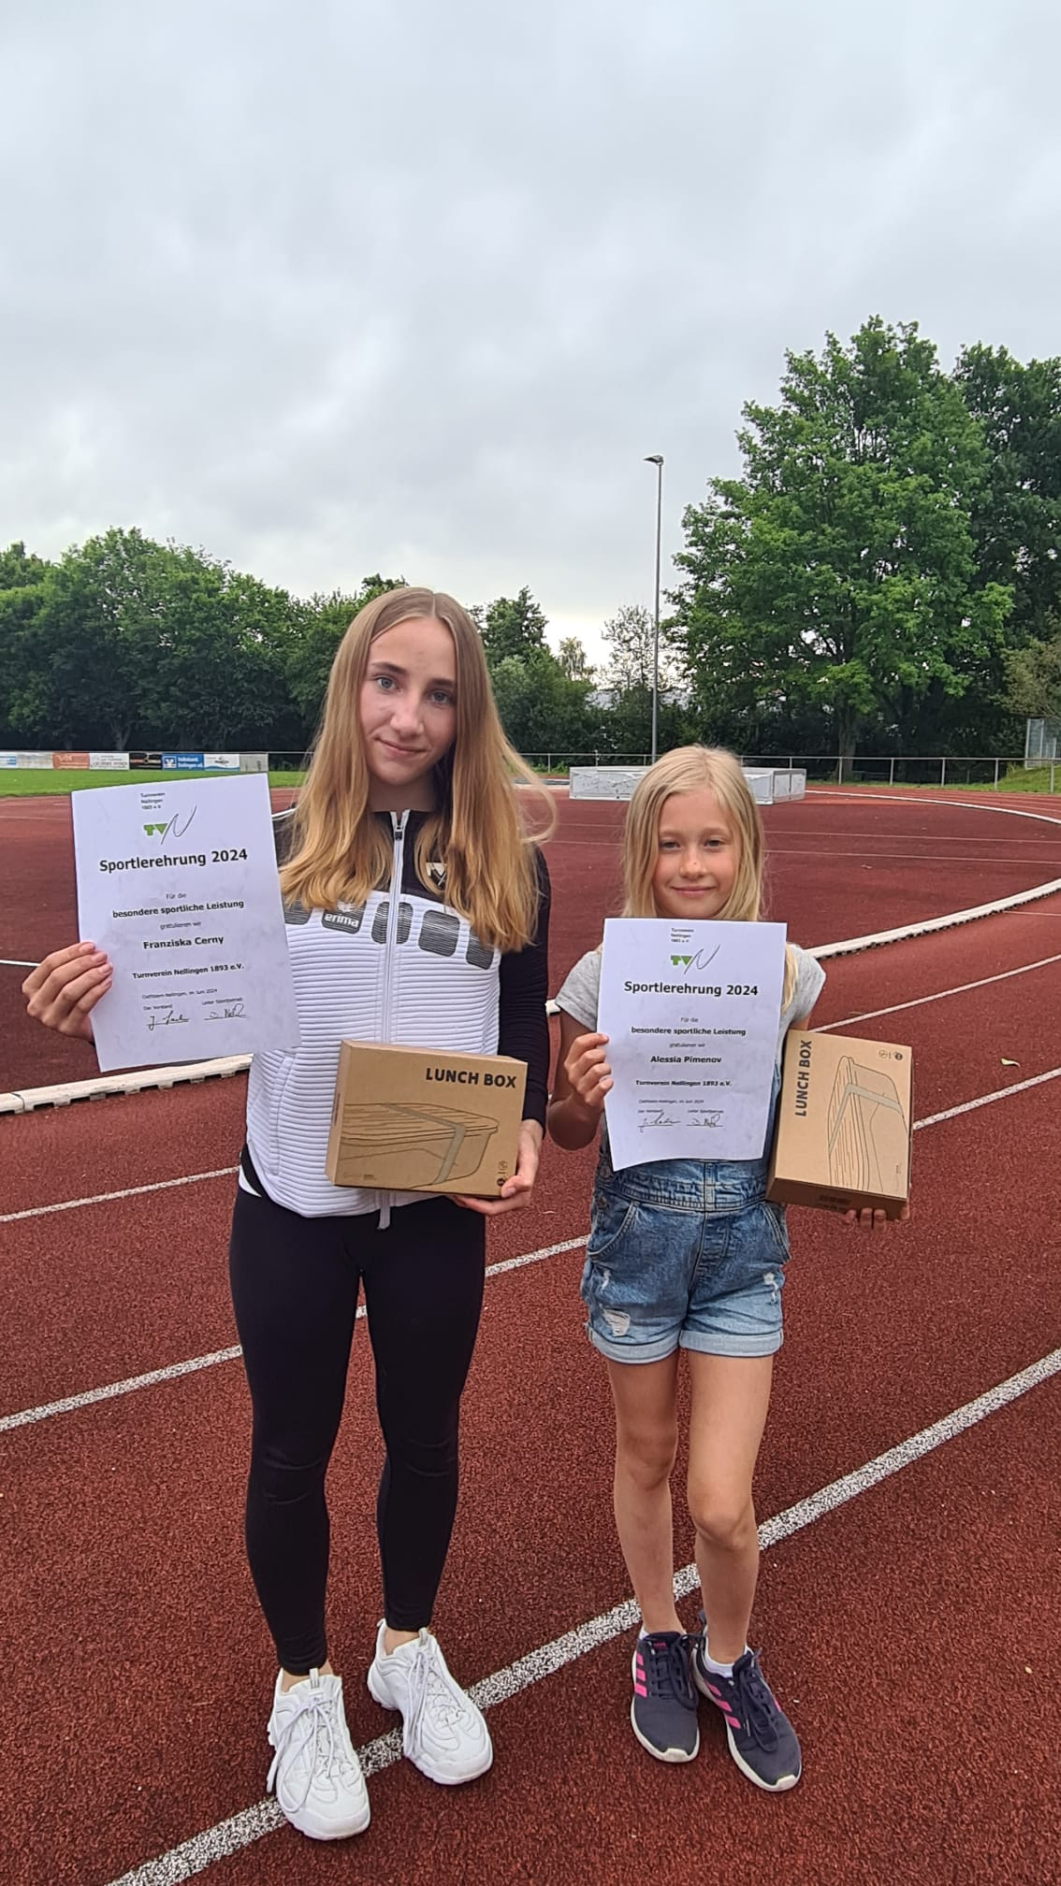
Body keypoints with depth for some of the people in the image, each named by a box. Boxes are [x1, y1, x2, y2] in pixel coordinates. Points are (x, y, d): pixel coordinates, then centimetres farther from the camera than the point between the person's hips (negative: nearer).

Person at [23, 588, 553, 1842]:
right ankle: (304, 1686, 41)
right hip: (291, 1206, -1)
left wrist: (527, 1134, -14)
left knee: (424, 1434, 19)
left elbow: (527, 1034, 4)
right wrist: (98, 1008, -20)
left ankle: (408, 1650, 47)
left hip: (437, 1209, 1)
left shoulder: (508, 861, -3)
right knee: (292, 1448, 15)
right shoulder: (278, 843, -6)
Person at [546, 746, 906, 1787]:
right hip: (636, 1239, 0)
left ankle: (729, 1657, 35)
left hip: (745, 1244, 1)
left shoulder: (786, 975, -6)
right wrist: (584, 1099, -23)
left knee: (722, 1505, 2)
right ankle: (660, 1637, 47)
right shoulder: (602, 978, -11)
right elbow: (567, 1132, -2)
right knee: (645, 1459, 19)